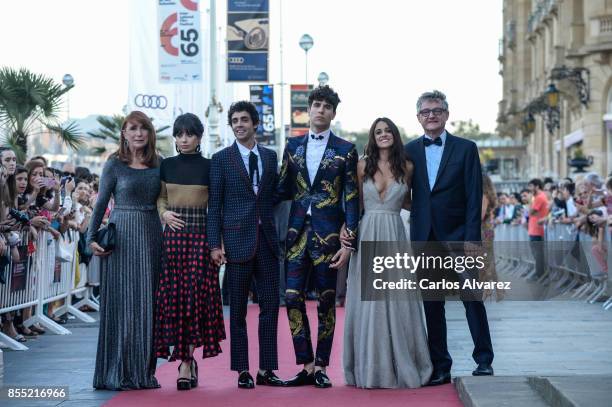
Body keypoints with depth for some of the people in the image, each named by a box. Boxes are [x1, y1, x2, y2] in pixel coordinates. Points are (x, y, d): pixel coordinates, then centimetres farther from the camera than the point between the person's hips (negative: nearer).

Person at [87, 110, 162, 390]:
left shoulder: (158, 165, 9)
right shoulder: (114, 164, -1)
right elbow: (101, 203, 0)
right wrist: (91, 238, -5)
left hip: (152, 236, 4)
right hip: (122, 235, -4)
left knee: (148, 305, 5)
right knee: (122, 302, -2)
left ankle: (144, 372, 12)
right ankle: (118, 373, 4)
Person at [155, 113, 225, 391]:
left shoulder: (208, 166, 3)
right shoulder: (166, 166, 8)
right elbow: (160, 199, 15)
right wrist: (164, 213, -8)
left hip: (200, 235, -2)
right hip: (173, 233, 2)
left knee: (196, 294, -5)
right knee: (173, 294, -1)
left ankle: (186, 362, -2)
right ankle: (187, 360, 11)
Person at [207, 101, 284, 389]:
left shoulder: (270, 157, 12)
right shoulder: (221, 159, 1)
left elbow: (274, 196, 14)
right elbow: (214, 205, -2)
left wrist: (278, 233, 4)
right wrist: (215, 244, -9)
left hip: (266, 238, 3)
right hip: (237, 239, -3)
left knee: (270, 305, 2)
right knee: (238, 309, 2)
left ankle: (266, 369, 9)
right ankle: (242, 371, 9)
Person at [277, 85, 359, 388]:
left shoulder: (345, 150, 1)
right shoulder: (293, 146, 10)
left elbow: (351, 200, -1)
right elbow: (284, 190, 15)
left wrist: (349, 243, -7)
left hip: (328, 232, -3)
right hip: (297, 230, 3)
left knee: (326, 300, 3)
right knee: (293, 298, -2)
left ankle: (321, 367, 12)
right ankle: (306, 366, 6)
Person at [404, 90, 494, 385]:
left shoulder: (466, 149, 2)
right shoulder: (409, 151, 9)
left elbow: (474, 196, -3)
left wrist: (471, 238, -10)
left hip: (457, 236, -3)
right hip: (424, 237, 3)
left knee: (471, 297, -3)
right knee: (431, 303, 5)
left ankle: (484, 360, 6)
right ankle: (440, 367, 11)